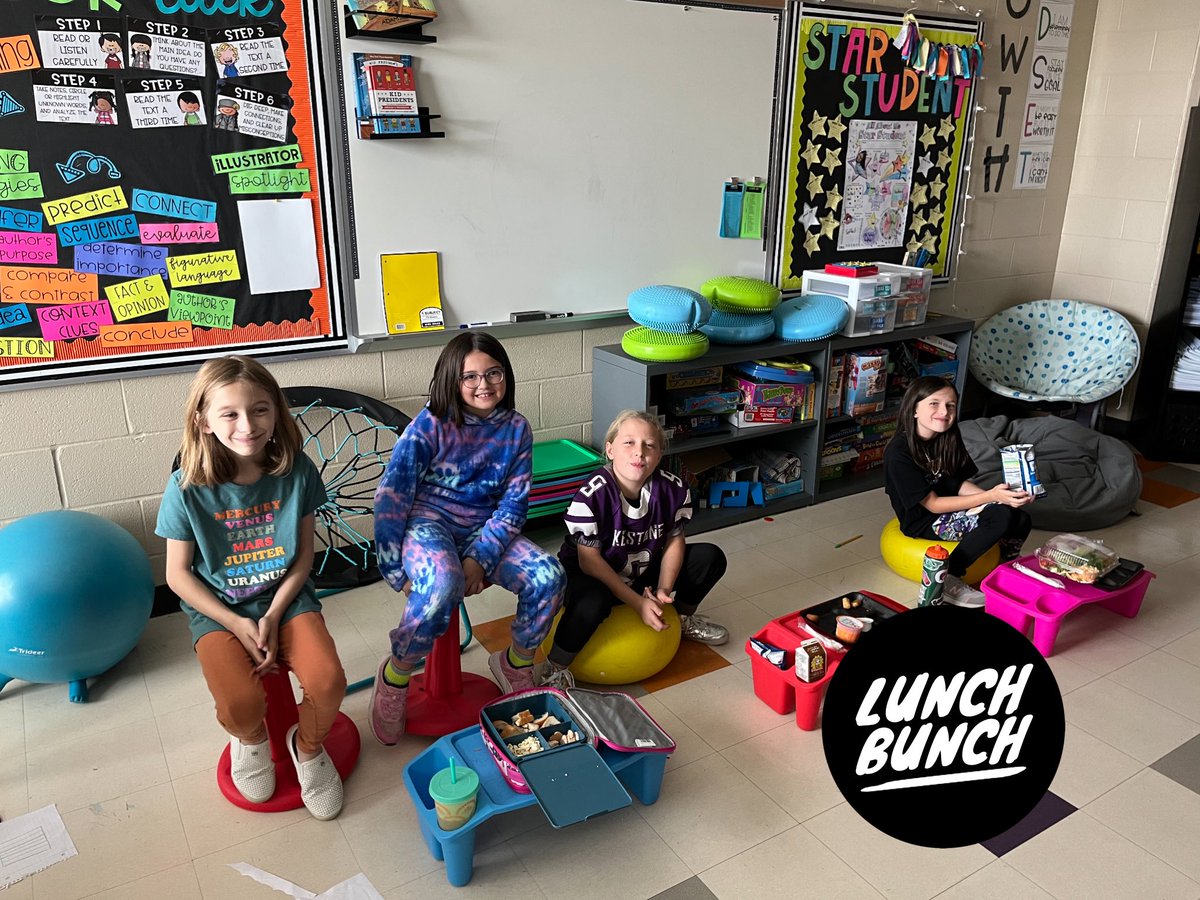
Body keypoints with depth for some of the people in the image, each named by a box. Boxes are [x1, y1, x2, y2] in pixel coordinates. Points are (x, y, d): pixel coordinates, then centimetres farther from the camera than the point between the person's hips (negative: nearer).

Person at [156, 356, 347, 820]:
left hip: (285, 596, 1)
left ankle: (308, 746, 14)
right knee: (240, 704, -24)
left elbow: (303, 555, -2)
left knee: (328, 681, -22)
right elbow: (178, 574, -4)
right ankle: (251, 740, 16)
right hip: (218, 607, -1)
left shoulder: (296, 471, -11)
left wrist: (273, 616, -13)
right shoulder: (188, 487, -14)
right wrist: (237, 625, -12)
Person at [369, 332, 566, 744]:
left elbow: (513, 504, -3)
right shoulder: (430, 425, -11)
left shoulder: (516, 428, -2)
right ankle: (395, 676, -8)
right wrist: (396, 571, -15)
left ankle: (517, 662, 9)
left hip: (485, 528, 4)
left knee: (548, 576, -22)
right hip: (427, 521, -3)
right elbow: (391, 497, -11)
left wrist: (480, 560, -17)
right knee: (442, 586, -37)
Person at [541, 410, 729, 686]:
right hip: (589, 575, -6)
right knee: (592, 602, -41)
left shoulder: (673, 489, -15)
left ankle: (683, 618, 27)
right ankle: (555, 669, -14)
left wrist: (664, 590, -17)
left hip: (642, 571, 6)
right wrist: (638, 603, -27)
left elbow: (674, 541, -3)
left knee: (712, 557, 0)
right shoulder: (592, 496, -29)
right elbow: (590, 560, -25)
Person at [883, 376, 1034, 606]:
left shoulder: (949, 440, 0)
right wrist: (990, 496, -25)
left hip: (952, 509, 7)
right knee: (1001, 517, -25)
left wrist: (996, 495, -17)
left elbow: (961, 484, 2)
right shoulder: (898, 454, -22)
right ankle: (947, 579, -16)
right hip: (923, 520, -7)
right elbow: (933, 504, -20)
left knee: (1021, 520, -13)